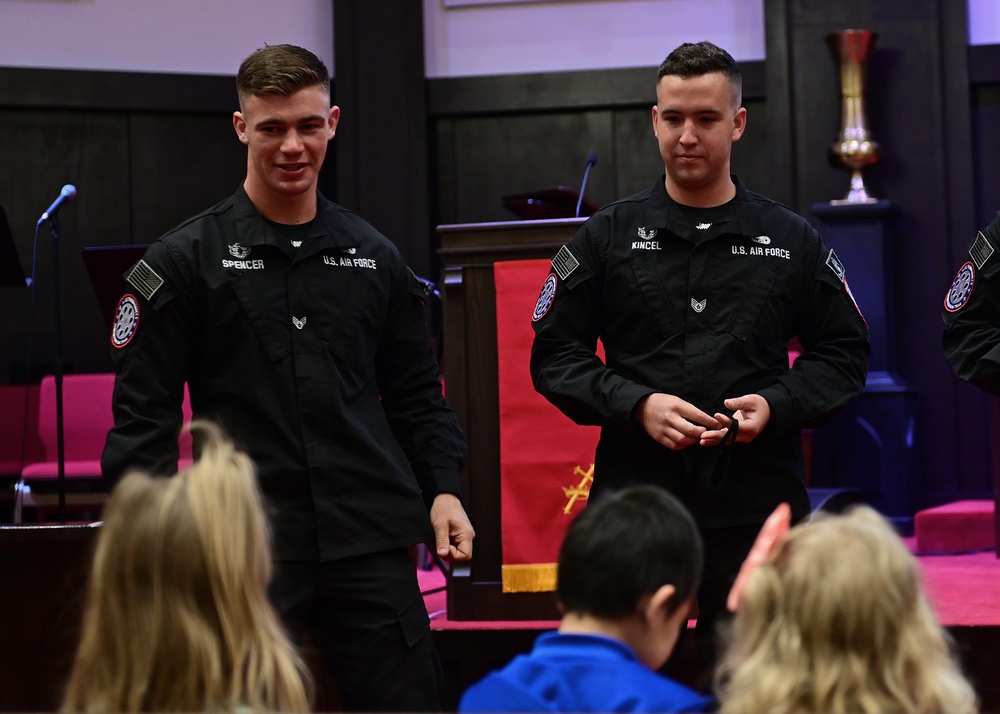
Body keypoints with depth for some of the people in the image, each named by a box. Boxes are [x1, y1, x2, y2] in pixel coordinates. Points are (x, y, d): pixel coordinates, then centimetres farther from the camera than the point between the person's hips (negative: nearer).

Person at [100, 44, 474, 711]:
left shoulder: (374, 257, 12)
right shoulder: (186, 260, 1)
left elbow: (416, 393, 18)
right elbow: (143, 412, -1)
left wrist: (443, 488, 5)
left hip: (371, 545, 3)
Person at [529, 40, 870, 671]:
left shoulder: (793, 241, 9)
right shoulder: (608, 236, 8)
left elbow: (845, 354, 12)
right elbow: (555, 354, 6)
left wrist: (776, 404, -7)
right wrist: (637, 405, -10)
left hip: (760, 506, 0)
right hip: (634, 498, 0)